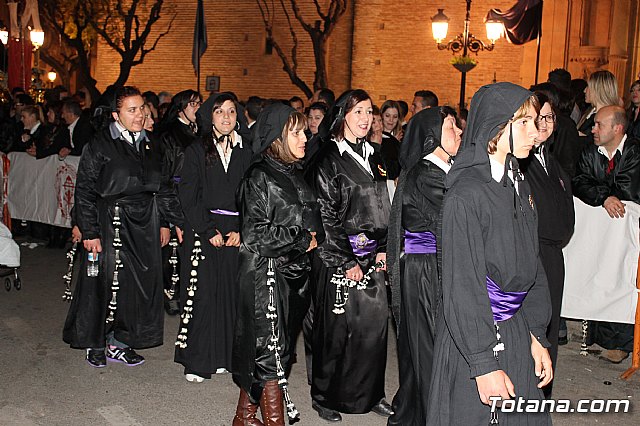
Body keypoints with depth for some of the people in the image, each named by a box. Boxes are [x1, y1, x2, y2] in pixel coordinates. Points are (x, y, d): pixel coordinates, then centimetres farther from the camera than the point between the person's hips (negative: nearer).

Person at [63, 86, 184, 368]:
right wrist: (89, 231, -11)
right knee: (104, 282, 2)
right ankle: (95, 344, 22)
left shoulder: (151, 145, 10)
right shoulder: (100, 145, -6)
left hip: (145, 225, 5)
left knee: (141, 283, 6)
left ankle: (120, 342, 22)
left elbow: (162, 186, 17)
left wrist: (165, 222, 13)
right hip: (110, 224, -5)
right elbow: (84, 191, -7)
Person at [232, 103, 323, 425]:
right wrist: (302, 240, -12)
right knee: (271, 349, -3)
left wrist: (313, 238, 2)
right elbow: (255, 233, -18)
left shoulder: (294, 174, 12)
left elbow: (307, 220, 23)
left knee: (258, 346, 15)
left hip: (289, 270, 8)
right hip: (263, 272, -8)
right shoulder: (260, 177, -12)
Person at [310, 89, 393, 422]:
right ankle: (325, 397, 18)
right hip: (339, 258, -6)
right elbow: (327, 215, -11)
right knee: (337, 327, 1)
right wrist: (347, 261, -12)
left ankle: (369, 393, 24)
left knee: (375, 322, 8)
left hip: (373, 258, 6)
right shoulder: (329, 160, -7)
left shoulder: (374, 156, 12)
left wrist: (383, 250, 6)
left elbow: (383, 207, 15)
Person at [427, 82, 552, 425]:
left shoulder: (519, 187, 8)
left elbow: (532, 264, 13)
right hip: (474, 338, -7)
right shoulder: (466, 195, -19)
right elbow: (462, 286, -20)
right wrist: (484, 365, -19)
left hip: (515, 333, 8)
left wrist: (537, 336, 9)